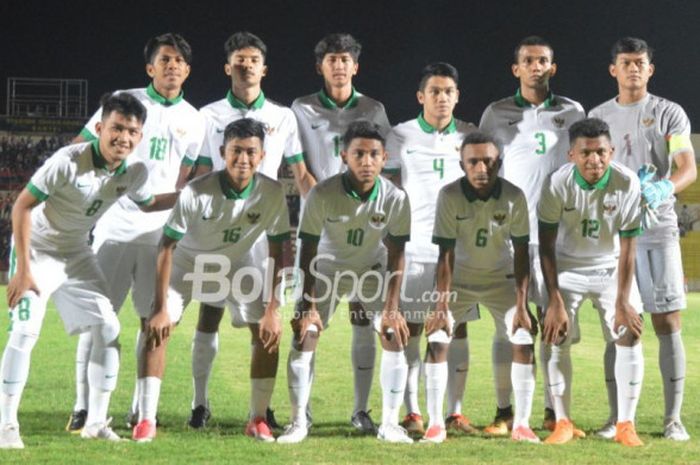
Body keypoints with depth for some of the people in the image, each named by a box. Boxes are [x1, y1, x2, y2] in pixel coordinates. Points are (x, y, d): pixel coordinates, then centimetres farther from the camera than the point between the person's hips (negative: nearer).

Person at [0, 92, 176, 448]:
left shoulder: (135, 173, -11)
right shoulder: (67, 162, -30)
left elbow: (147, 203, 14)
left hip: (76, 254, 6)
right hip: (37, 249, -6)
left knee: (108, 329, -1)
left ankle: (96, 422, 10)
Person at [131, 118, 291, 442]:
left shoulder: (272, 194, -24)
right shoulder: (197, 193, -33)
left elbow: (277, 254, -14)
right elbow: (166, 247, -25)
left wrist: (271, 310, -17)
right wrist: (161, 308, -26)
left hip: (235, 265, 3)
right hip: (187, 264, -2)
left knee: (268, 334, -9)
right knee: (157, 330, -18)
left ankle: (258, 419, 5)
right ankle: (146, 420, -12)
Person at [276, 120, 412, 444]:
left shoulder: (395, 198, -23)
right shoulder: (323, 194, -27)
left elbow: (396, 255, -15)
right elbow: (308, 252, -20)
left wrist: (391, 308, -20)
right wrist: (309, 305, -22)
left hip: (372, 271, 1)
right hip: (327, 269, -1)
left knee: (395, 338, -11)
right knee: (303, 338, -12)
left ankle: (390, 424, 1)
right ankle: (298, 423, 1)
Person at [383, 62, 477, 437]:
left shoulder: (470, 137, 9)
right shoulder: (400, 137, 3)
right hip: (413, 246, -2)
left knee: (457, 328, 2)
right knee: (411, 328, -1)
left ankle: (455, 411, 7)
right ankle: (412, 412, 4)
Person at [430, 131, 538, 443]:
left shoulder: (514, 197, -19)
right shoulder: (450, 195, -22)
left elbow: (521, 253, -13)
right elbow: (446, 255, -19)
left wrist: (521, 305, -17)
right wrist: (441, 305, -22)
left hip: (501, 279, 1)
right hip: (459, 280, -1)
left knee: (524, 342, -10)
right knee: (437, 341, -13)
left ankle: (522, 424, 0)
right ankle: (435, 424, -5)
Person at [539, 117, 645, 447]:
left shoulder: (627, 184, -25)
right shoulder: (557, 184, -25)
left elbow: (627, 248, -17)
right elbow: (546, 246, -16)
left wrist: (623, 301, -16)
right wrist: (555, 301, -19)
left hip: (611, 267, 0)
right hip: (568, 267, 0)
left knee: (629, 336, -11)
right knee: (555, 337, -9)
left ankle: (626, 425, -2)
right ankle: (562, 423, 3)